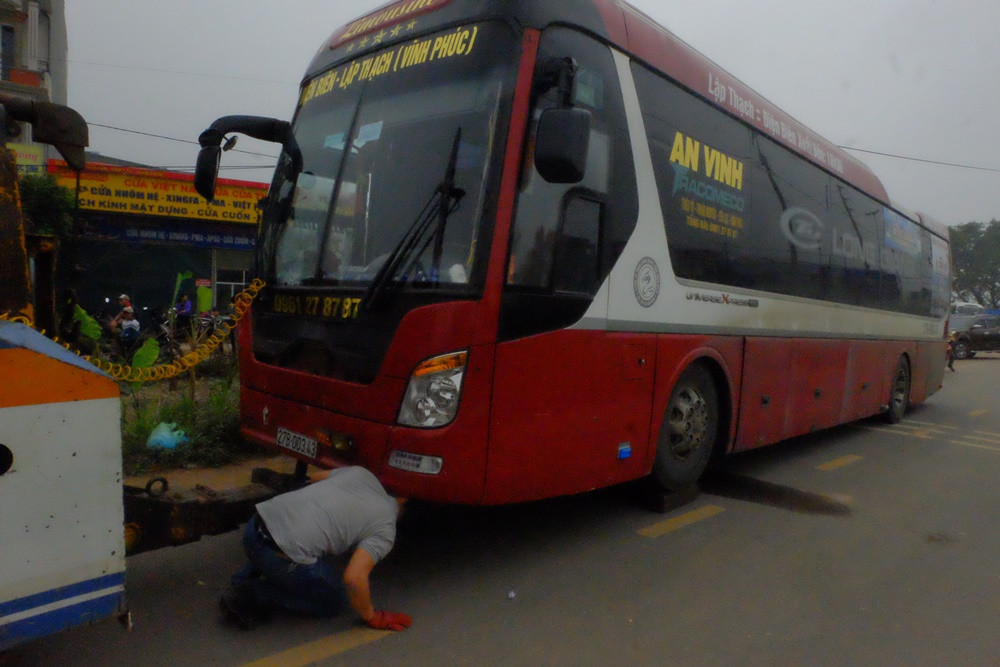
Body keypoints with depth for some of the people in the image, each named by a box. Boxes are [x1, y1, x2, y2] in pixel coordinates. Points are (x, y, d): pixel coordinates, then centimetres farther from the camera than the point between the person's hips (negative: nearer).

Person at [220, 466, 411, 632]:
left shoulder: (360, 472, 17)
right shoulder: (384, 532, 0)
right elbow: (354, 577, -13)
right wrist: (372, 618, 4)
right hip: (283, 557, -7)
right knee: (336, 602, 17)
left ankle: (242, 581, 17)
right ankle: (259, 595, 3)